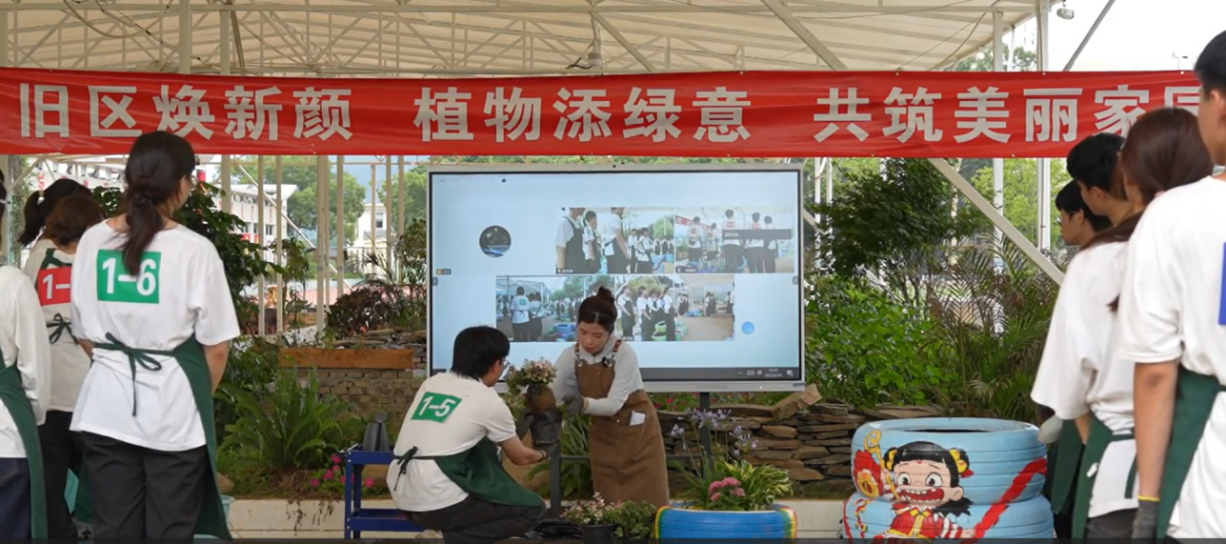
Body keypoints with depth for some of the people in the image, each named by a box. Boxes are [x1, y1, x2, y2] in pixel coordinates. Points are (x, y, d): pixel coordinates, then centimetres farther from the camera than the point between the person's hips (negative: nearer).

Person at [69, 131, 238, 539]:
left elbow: (83, 333, 10)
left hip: (107, 406, 4)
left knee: (113, 531, 10)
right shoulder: (194, 249, -12)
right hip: (173, 407, -4)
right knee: (170, 532, 6)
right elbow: (216, 347, -8)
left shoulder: (92, 241, 0)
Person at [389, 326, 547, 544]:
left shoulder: (431, 383, 15)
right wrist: (541, 455, 39)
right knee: (533, 509, 8)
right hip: (437, 503, -7)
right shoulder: (489, 401, 0)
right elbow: (520, 457, 15)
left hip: (402, 498, 7)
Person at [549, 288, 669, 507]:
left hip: (638, 435, -3)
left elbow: (613, 404, -28)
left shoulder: (624, 354, -21)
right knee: (610, 504, 6)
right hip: (603, 437, 3)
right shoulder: (571, 356, -9)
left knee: (648, 505, -2)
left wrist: (584, 404, -45)